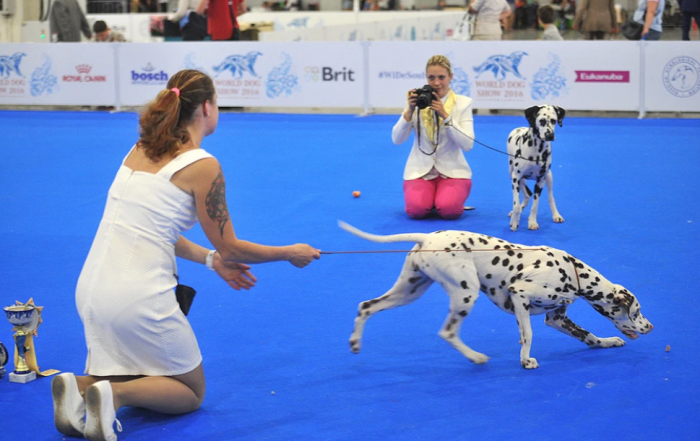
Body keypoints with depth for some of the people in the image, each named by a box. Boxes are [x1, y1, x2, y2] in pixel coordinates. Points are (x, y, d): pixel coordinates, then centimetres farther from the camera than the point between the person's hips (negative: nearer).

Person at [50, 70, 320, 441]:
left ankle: (79, 387, -2)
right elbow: (230, 247, -2)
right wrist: (292, 253, 12)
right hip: (139, 299, -7)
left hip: (91, 290, 7)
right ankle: (114, 394, -12)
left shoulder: (141, 150, 12)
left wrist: (211, 259, 22)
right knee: (191, 393, 16)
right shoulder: (203, 167, -9)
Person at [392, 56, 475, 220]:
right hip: (420, 171, 1)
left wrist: (445, 116, -22)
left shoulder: (463, 103, -3)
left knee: (449, 210, -29)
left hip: (453, 171, -1)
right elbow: (397, 139, -7)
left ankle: (447, 196, 6)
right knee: (416, 210, -27)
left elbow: (467, 144, -14)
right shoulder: (417, 101, 1)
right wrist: (410, 111, -19)